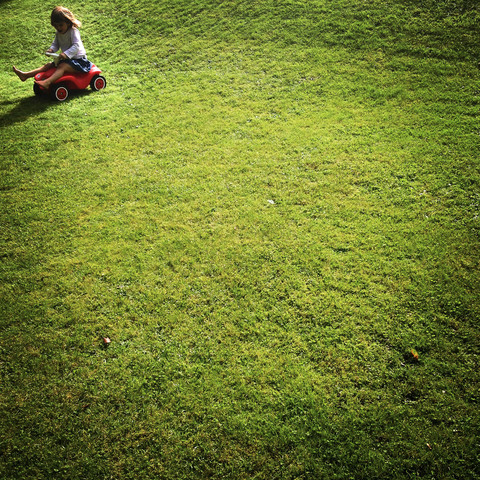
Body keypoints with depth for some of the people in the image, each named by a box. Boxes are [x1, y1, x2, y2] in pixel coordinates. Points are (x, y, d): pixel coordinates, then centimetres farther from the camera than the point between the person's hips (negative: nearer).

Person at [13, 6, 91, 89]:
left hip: (78, 60, -9)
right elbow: (55, 44, 19)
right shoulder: (58, 33, 11)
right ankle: (26, 75, -2)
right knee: (49, 65, 1)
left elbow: (76, 46, -26)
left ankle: (47, 82, -52)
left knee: (62, 66, -33)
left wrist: (66, 54, -39)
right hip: (67, 59, 9)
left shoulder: (73, 32, -15)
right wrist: (51, 49, -5)